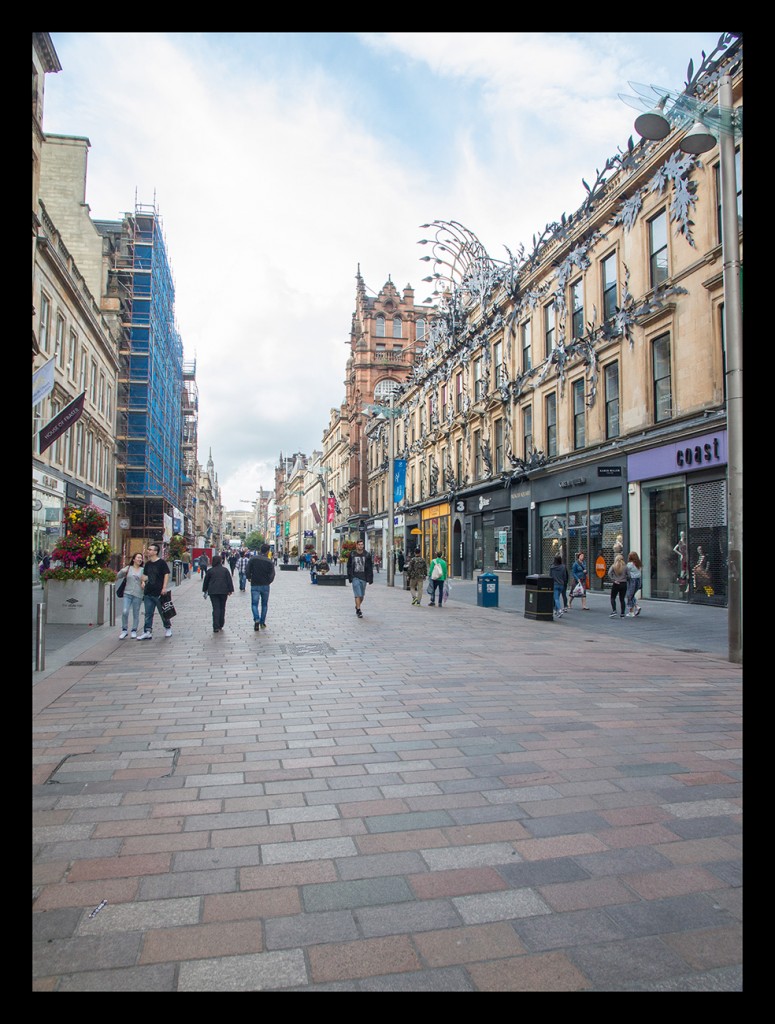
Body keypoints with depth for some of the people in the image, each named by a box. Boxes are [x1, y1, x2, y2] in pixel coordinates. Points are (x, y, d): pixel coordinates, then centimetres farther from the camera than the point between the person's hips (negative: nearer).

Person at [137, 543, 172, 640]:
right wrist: (143, 581, 3)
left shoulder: (161, 562, -7)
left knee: (162, 612, 6)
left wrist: (164, 588, -16)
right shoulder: (147, 564, 11)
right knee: (148, 613, 5)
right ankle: (147, 632, 9)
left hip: (159, 593, -6)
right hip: (148, 592, 6)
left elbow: (166, 574, -10)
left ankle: (168, 628, 24)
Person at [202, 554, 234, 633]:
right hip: (223, 591, 0)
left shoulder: (210, 570, 4)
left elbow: (205, 581, 11)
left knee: (216, 608, -3)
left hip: (213, 592, 0)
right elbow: (229, 580, 1)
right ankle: (220, 625, 18)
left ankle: (216, 627, -14)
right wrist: (230, 590, 5)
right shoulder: (225, 570, 4)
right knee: (222, 608, 13)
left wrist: (205, 591, 23)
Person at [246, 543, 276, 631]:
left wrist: (249, 578, 12)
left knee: (254, 604, 3)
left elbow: (247, 572, -7)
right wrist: (268, 581, 9)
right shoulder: (270, 562, -7)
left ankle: (256, 619, -20)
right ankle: (262, 622, 20)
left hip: (254, 585, 0)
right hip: (265, 586, 0)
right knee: (264, 604, 15)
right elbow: (272, 575, -10)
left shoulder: (252, 559, -4)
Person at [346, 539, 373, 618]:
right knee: (357, 594, -10)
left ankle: (357, 606, 33)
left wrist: (370, 578, 0)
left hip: (363, 577, 2)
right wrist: (350, 577, 0)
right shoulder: (352, 554, 1)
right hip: (355, 577, -2)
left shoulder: (367, 555, 3)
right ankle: (358, 610, -6)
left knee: (362, 595, 11)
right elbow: (349, 566, 6)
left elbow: (370, 567, 5)